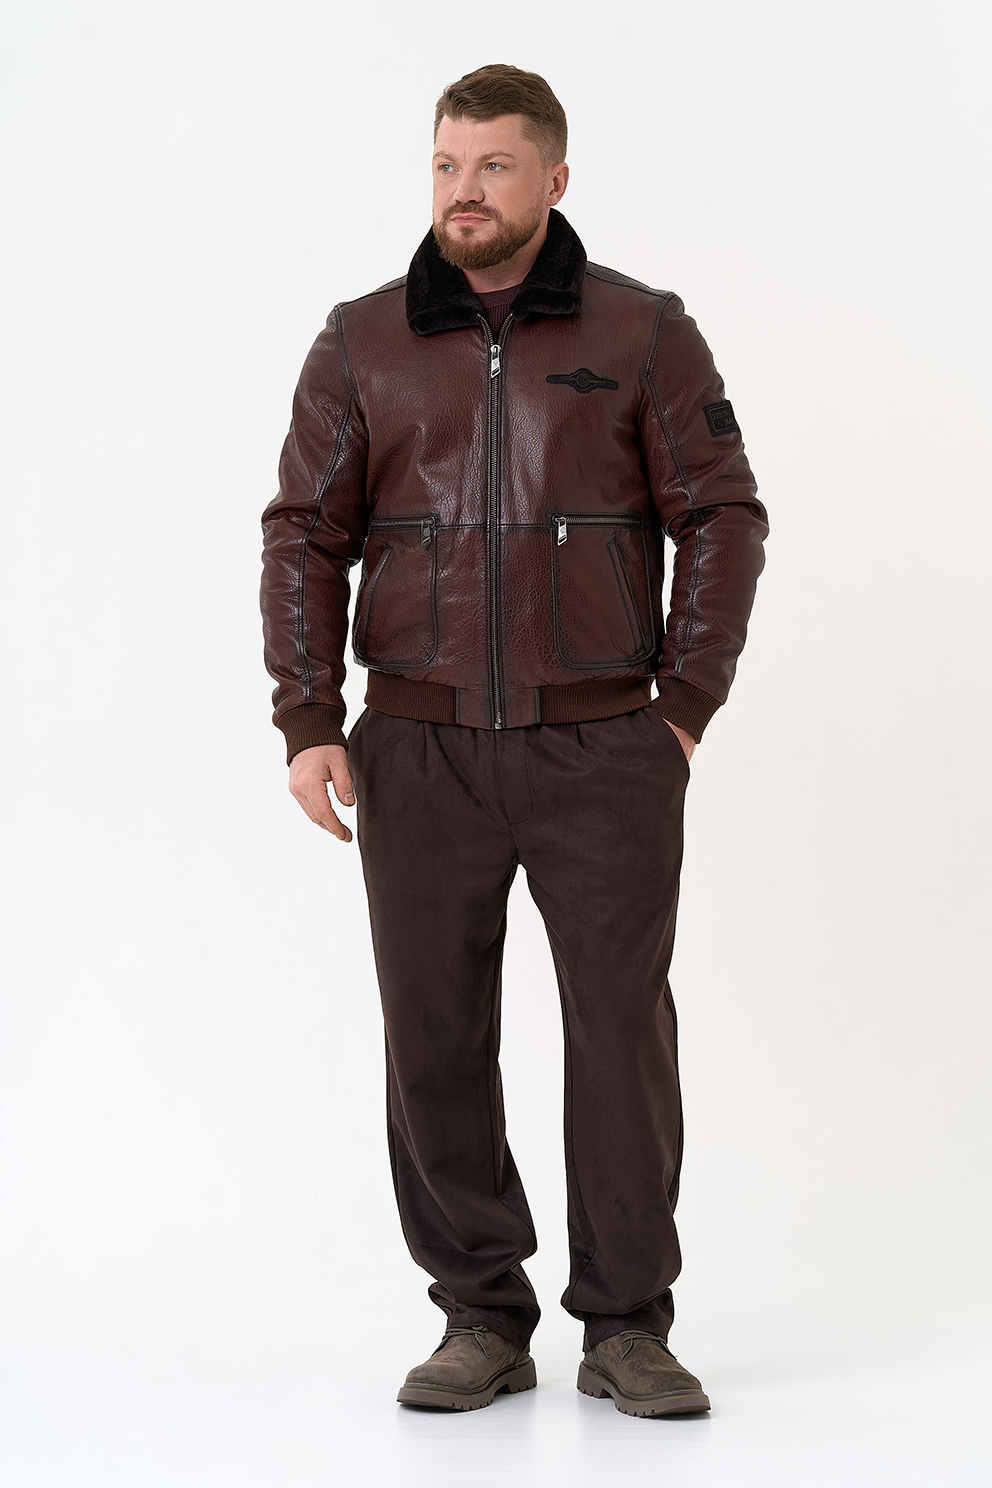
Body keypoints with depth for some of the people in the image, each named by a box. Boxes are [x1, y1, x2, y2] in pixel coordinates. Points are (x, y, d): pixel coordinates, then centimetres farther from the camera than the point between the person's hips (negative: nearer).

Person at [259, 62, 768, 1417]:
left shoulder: (644, 335, 2)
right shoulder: (362, 344, 6)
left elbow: (723, 518, 4)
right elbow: (304, 535, 7)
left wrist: (687, 703, -2)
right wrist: (309, 724, -2)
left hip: (605, 750, -1)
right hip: (421, 755, 2)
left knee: (623, 1032, 0)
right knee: (435, 1040, 4)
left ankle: (627, 1329, 12)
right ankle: (482, 1322, 17)